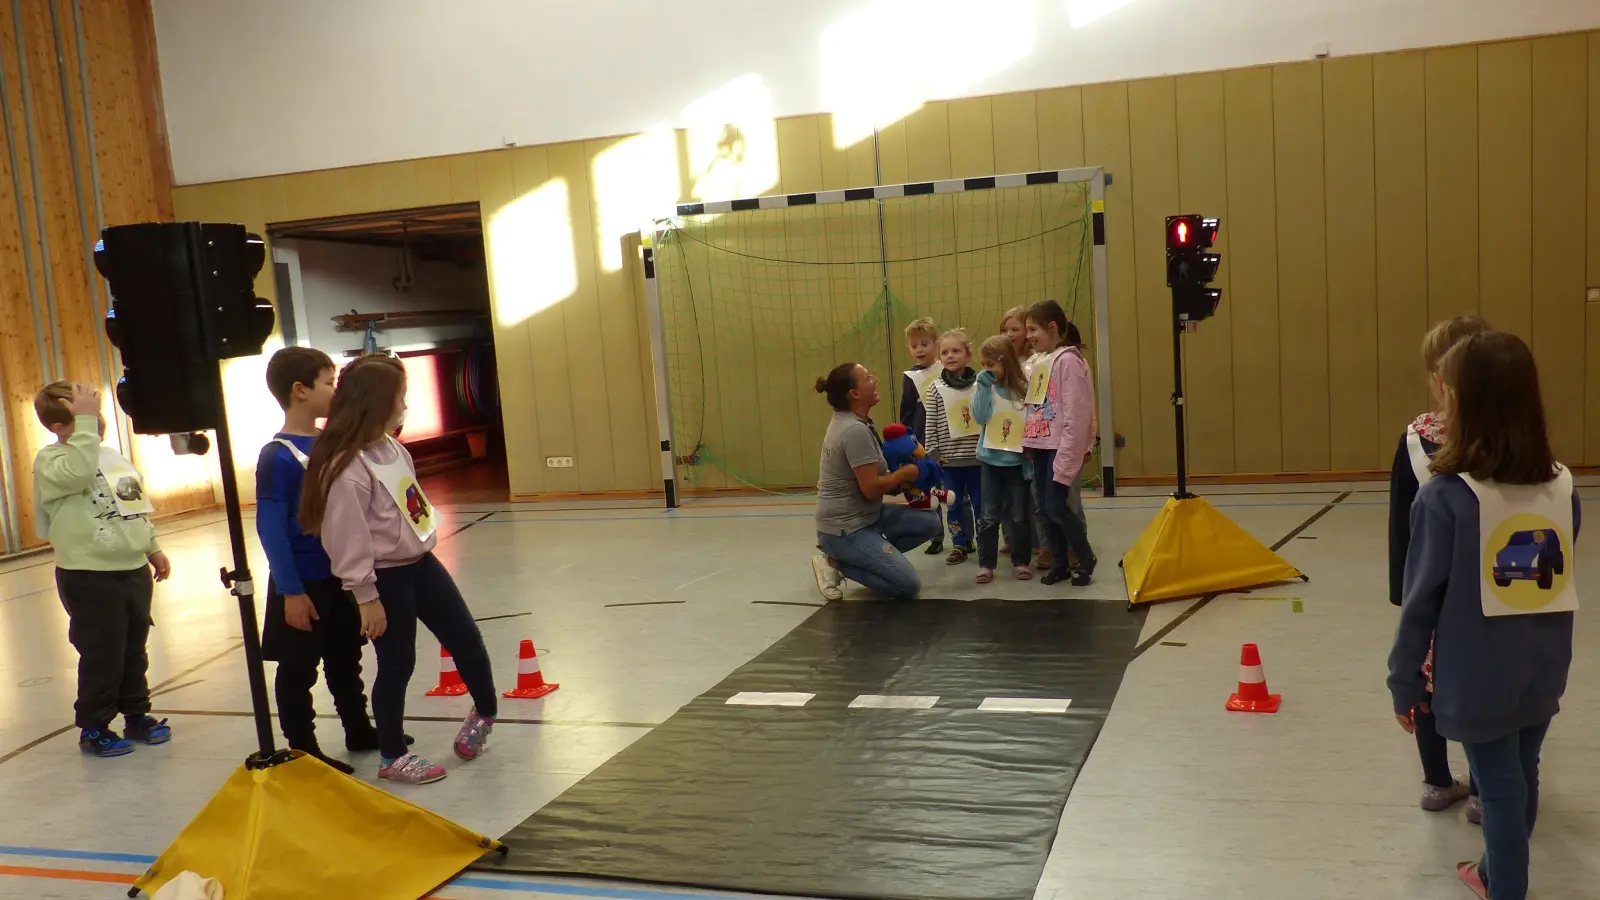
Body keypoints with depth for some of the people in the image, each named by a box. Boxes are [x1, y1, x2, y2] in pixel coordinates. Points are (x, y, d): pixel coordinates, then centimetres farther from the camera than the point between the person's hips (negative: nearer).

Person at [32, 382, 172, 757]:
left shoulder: (111, 454, 11)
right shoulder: (50, 460, -12)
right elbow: (79, 473, -36)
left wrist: (153, 549, 17)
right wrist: (85, 422, -31)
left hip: (134, 570, 7)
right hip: (89, 578, -7)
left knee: (134, 652, 16)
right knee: (102, 657, 1)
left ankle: (137, 716, 29)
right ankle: (93, 729, 17)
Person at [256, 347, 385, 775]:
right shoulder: (277, 455, -18)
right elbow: (270, 527, -18)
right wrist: (290, 590, -19)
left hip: (340, 576, 8)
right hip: (302, 583, -7)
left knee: (345, 660, 21)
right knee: (298, 670, 7)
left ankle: (359, 731, 35)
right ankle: (303, 750, 19)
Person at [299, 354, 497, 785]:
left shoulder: (393, 448, 4)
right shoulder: (347, 468, -23)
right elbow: (348, 539, -22)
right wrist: (366, 596, -18)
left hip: (421, 563, 8)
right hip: (386, 577, -8)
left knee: (467, 640, 15)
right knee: (397, 665, 6)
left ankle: (484, 712, 40)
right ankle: (392, 758, 24)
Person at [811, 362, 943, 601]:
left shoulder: (847, 422, 8)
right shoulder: (855, 430, -23)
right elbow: (871, 488, -24)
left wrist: (897, 480, 3)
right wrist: (904, 474, -7)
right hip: (845, 529, -10)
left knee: (930, 522, 9)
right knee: (908, 586, -15)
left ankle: (865, 559, 8)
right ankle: (837, 564, -3)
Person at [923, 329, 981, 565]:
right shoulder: (935, 388, -2)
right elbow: (931, 423, 0)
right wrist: (933, 451, -3)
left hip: (977, 456, -1)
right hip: (949, 458, 1)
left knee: (981, 502, 9)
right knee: (954, 503, 11)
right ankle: (960, 545, 23)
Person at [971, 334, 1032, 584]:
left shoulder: (1024, 388, -7)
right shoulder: (986, 387, -2)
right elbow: (979, 417, -15)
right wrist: (984, 385, -18)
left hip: (1017, 460, -1)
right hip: (992, 460, 1)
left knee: (1020, 515, 10)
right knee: (989, 516, 5)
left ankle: (1021, 561, 21)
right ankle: (985, 564, 12)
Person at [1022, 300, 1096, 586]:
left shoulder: (1068, 360, -11)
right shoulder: (1038, 364, 14)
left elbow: (1075, 412, -17)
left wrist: (1067, 454, -20)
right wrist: (1028, 442, 8)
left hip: (1061, 445, -8)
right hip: (1041, 446, 8)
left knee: (1056, 506, -9)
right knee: (1045, 508, 9)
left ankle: (1085, 558, 10)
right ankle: (1061, 562, 21)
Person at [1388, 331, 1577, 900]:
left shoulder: (1446, 494, -19)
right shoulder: (1562, 485, -4)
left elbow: (1422, 598, -14)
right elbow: (1563, 579, 7)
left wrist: (1404, 681, -3)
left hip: (1479, 677, -5)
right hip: (1542, 673, 5)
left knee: (1500, 789, 7)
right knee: (1522, 779, 22)